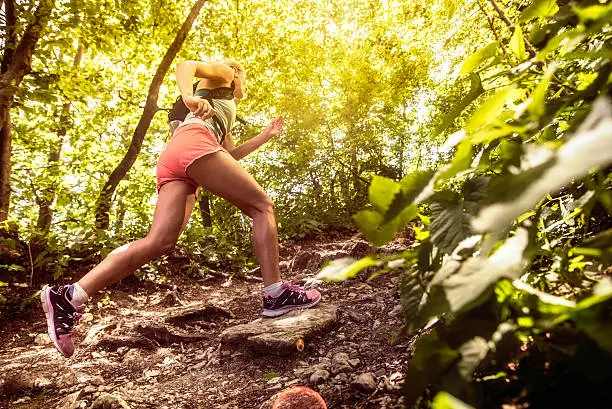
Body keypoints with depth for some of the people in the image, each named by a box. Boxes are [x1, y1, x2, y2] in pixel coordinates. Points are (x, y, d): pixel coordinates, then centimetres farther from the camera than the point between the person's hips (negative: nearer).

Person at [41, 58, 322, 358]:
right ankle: (275, 294, -14)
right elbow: (186, 65, 4)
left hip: (171, 161, 8)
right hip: (194, 141, -8)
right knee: (262, 207, -4)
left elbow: (231, 155, 40)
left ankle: (69, 296, -22)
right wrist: (189, 96, -18)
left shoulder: (225, 118, 45)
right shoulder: (220, 74, 24)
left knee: (160, 242, -12)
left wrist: (267, 135, 44)